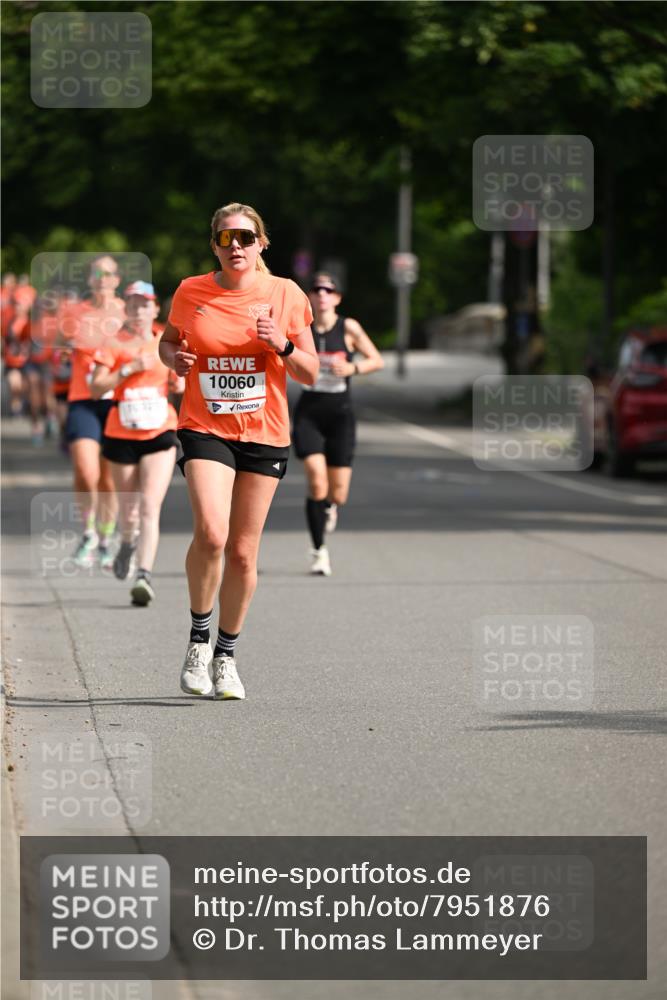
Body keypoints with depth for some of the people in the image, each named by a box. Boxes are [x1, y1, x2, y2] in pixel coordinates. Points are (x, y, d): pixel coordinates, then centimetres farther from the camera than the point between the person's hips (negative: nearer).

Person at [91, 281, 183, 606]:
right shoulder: (114, 343, -2)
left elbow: (179, 386, 20)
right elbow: (96, 388, -9)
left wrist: (179, 379, -3)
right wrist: (128, 369, -19)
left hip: (160, 433, 0)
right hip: (121, 434, 0)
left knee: (150, 508, -15)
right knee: (128, 510, 11)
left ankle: (144, 575, -22)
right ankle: (128, 543, 45)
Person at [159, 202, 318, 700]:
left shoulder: (286, 295, -1)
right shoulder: (191, 293, 0)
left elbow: (310, 374, 4)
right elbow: (168, 340, 19)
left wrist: (282, 346, -16)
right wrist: (173, 357, -4)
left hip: (265, 434, 1)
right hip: (205, 429, -1)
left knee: (243, 551, 5)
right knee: (211, 533, -22)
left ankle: (227, 654, 23)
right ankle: (199, 636, -1)